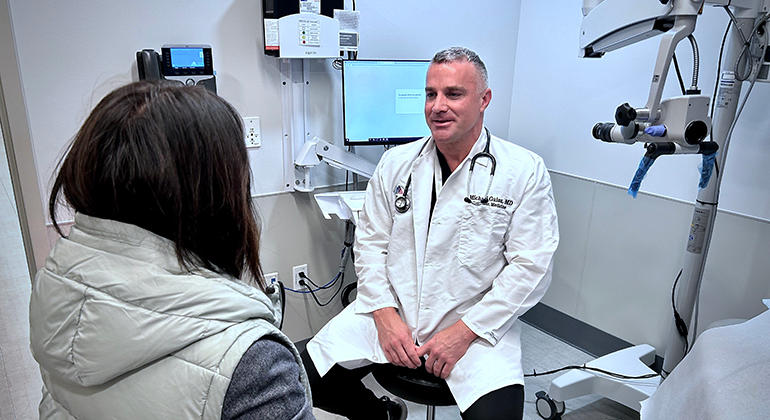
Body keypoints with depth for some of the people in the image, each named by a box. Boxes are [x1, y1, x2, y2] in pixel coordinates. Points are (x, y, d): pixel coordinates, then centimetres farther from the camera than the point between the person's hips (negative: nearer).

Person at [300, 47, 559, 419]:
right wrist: (386, 315, -8)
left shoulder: (525, 171, -6)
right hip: (392, 308, 3)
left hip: (476, 322, -2)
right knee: (309, 378, -8)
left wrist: (464, 331, -15)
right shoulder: (396, 163, 4)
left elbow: (530, 267, -9)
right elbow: (370, 242, 5)